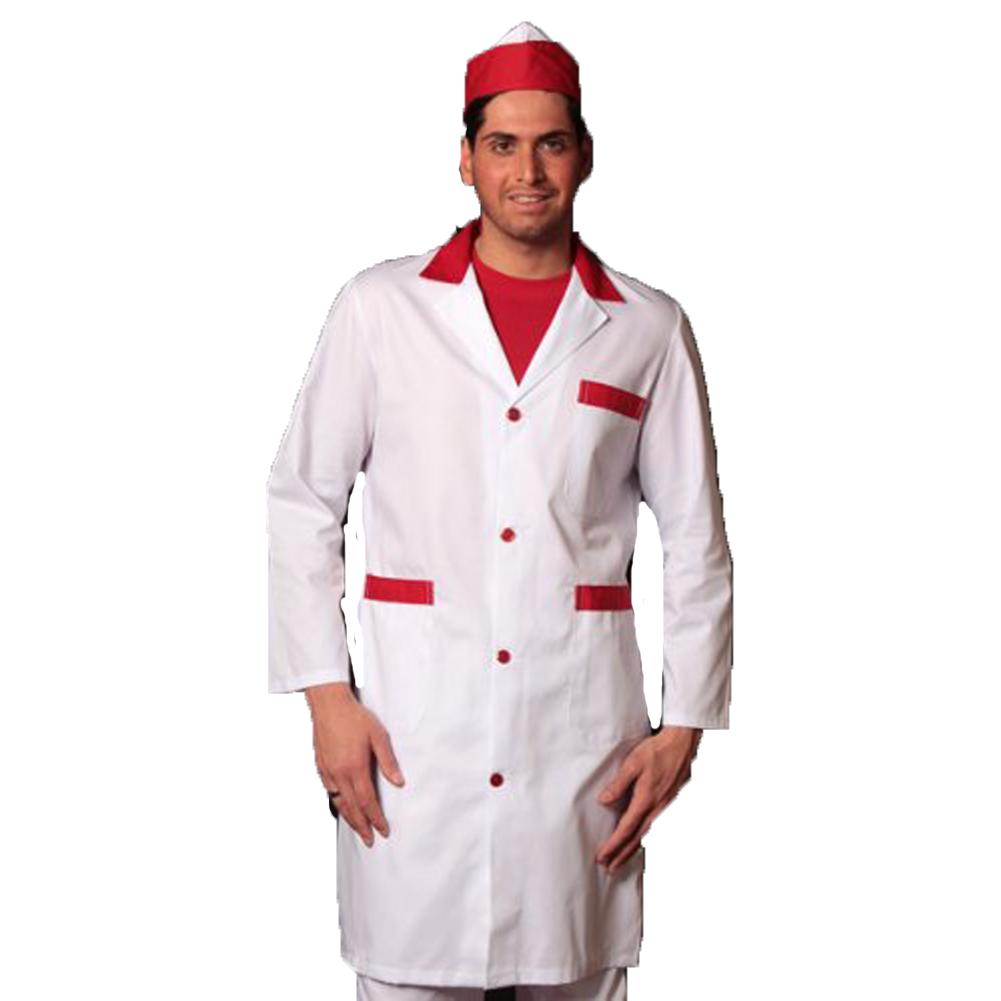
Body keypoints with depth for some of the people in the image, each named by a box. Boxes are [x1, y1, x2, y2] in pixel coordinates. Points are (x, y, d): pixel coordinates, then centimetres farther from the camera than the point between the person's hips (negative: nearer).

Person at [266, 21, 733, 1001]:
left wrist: (682, 727, 3)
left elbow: (696, 543, 8)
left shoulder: (649, 329, 6)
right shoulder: (381, 306, 4)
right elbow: (301, 502, 6)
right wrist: (325, 694, -2)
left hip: (584, 725, 1)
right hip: (413, 723, -1)